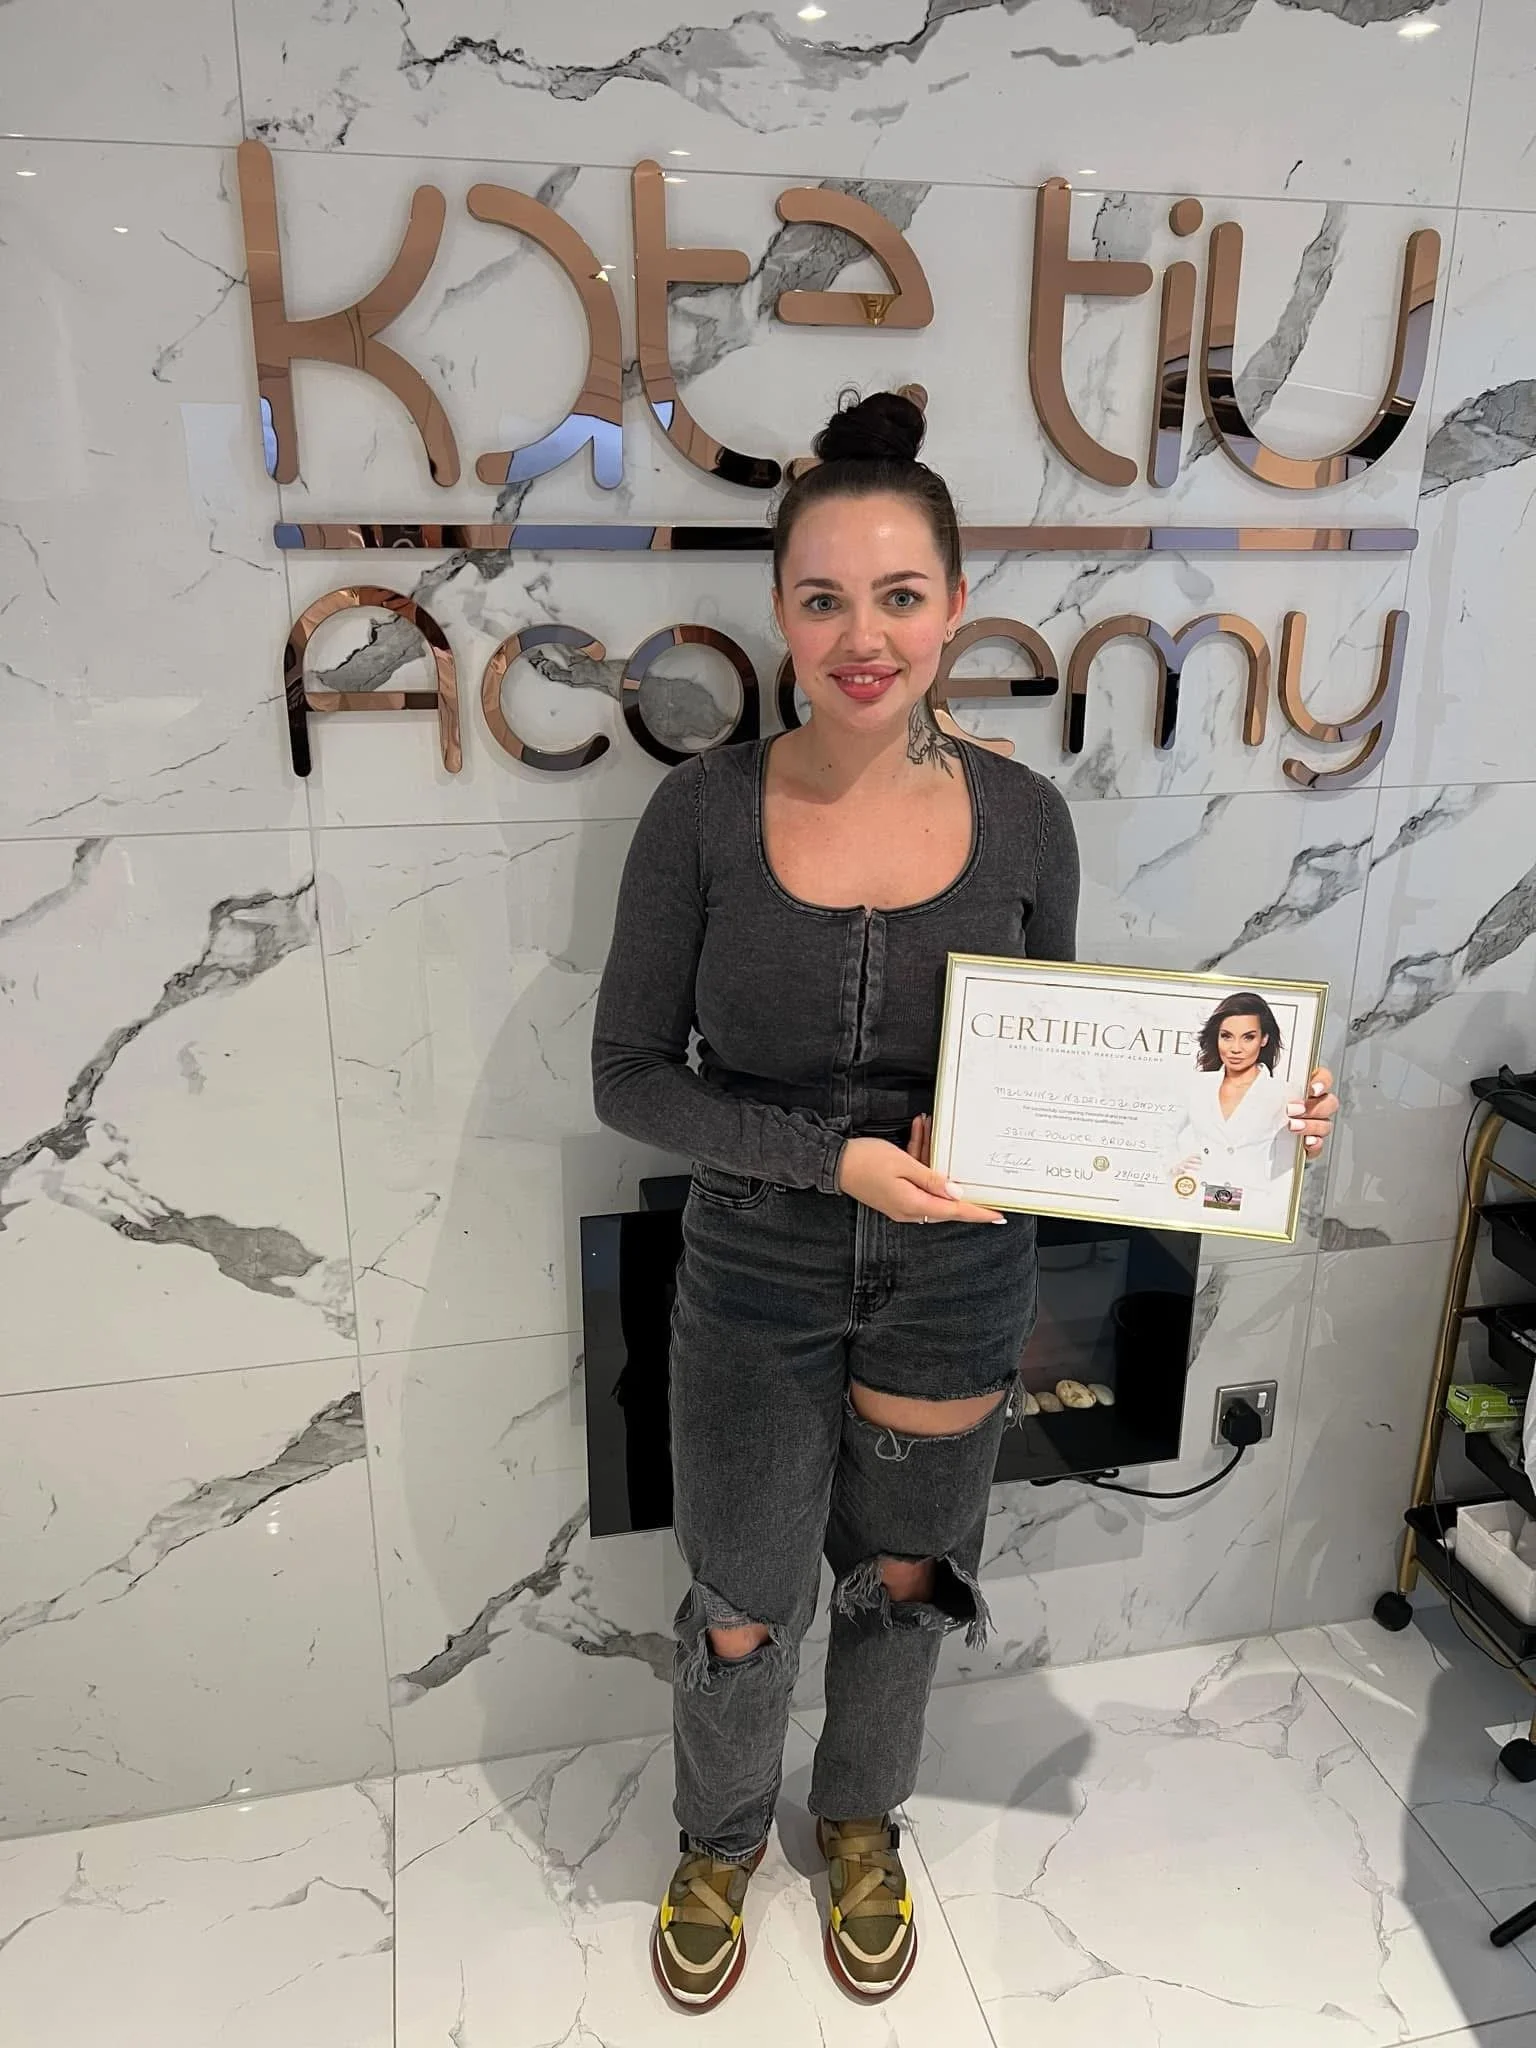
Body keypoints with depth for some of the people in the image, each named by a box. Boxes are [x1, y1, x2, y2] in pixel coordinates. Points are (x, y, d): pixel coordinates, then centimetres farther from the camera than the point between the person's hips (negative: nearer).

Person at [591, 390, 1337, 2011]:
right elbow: (631, 1076, -11)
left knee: (901, 1582, 24)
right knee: (744, 1615, 17)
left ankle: (863, 1826, 56)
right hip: (757, 1288, -1)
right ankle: (718, 1843, 52)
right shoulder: (705, 812, -14)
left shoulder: (1022, 817, -9)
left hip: (958, 1289, 2)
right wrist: (837, 1154, -23)